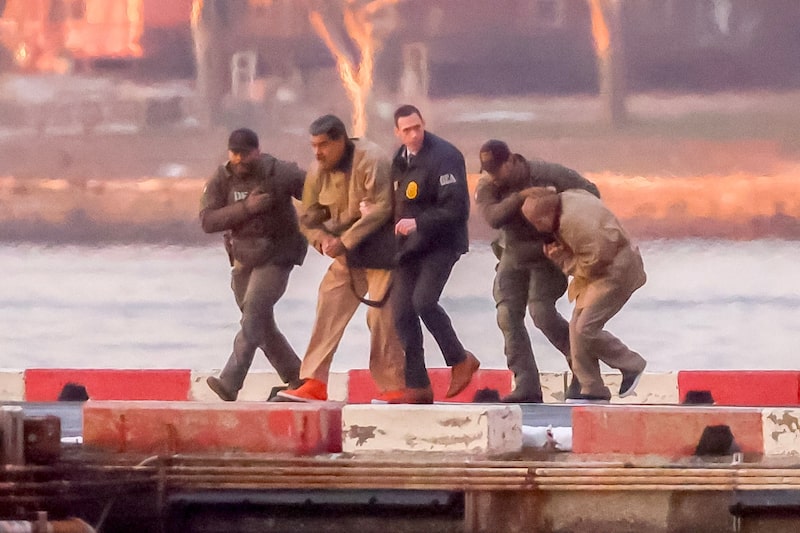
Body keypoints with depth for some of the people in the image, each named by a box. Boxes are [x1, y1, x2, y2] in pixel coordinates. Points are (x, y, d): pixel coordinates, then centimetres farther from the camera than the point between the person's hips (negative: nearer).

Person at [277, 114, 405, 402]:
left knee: (381, 314, -9)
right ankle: (315, 383, -3)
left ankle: (393, 387, -1)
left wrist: (345, 241, -29)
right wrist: (323, 239, -14)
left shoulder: (370, 159, -21)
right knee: (329, 307, -2)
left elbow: (380, 208, -27)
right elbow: (309, 218, 7)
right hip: (347, 253, 7)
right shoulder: (318, 171, 0)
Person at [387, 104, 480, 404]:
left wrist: (418, 223, -26)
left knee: (423, 300, -23)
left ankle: (460, 360, -2)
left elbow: (455, 209, -20)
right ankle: (417, 387, 7)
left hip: (441, 243, -8)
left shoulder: (444, 157, -14)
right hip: (410, 246, 8)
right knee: (402, 310, 1)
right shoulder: (400, 160, 12)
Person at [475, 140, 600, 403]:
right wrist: (522, 197, -45)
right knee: (508, 315, -12)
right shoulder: (485, 188, -13)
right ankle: (526, 386, -14)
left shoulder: (544, 173, -22)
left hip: (547, 253, -4)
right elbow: (494, 217, -33)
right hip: (513, 255, 4)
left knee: (541, 310, -20)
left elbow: (590, 191, -14)